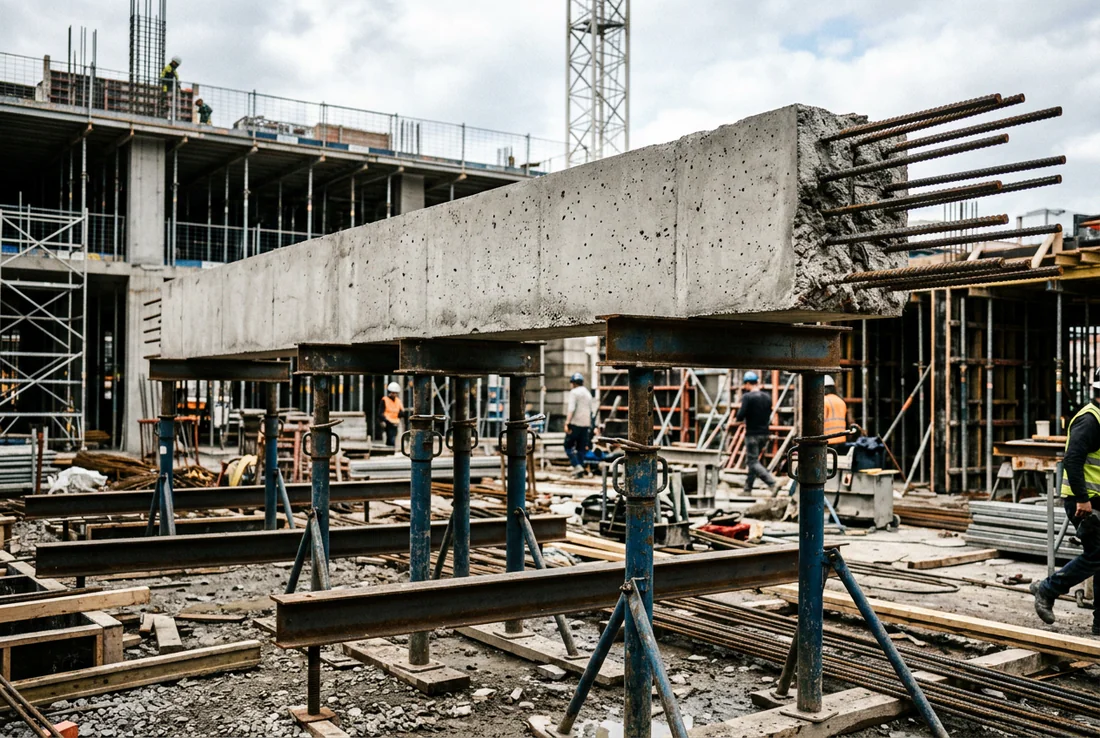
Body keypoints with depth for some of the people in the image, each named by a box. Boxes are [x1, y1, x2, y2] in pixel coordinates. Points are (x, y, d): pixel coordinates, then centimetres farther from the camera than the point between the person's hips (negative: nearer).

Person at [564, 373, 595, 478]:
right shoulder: (588, 393, 18)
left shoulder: (574, 392, -6)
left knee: (568, 446, 1)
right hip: (586, 424, 7)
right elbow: (592, 410, 20)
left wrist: (567, 423, -21)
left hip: (575, 423, -7)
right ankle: (580, 472, 7)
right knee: (581, 448, 10)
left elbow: (571, 408, -17)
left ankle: (577, 466, -14)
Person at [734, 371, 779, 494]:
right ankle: (747, 488, 19)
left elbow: (740, 416, -19)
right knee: (754, 460, 16)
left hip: (752, 434, -7)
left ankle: (773, 483, -19)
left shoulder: (747, 397, -12)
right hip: (765, 433, 7)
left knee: (752, 462, -4)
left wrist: (738, 419, 4)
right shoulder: (767, 397, 9)